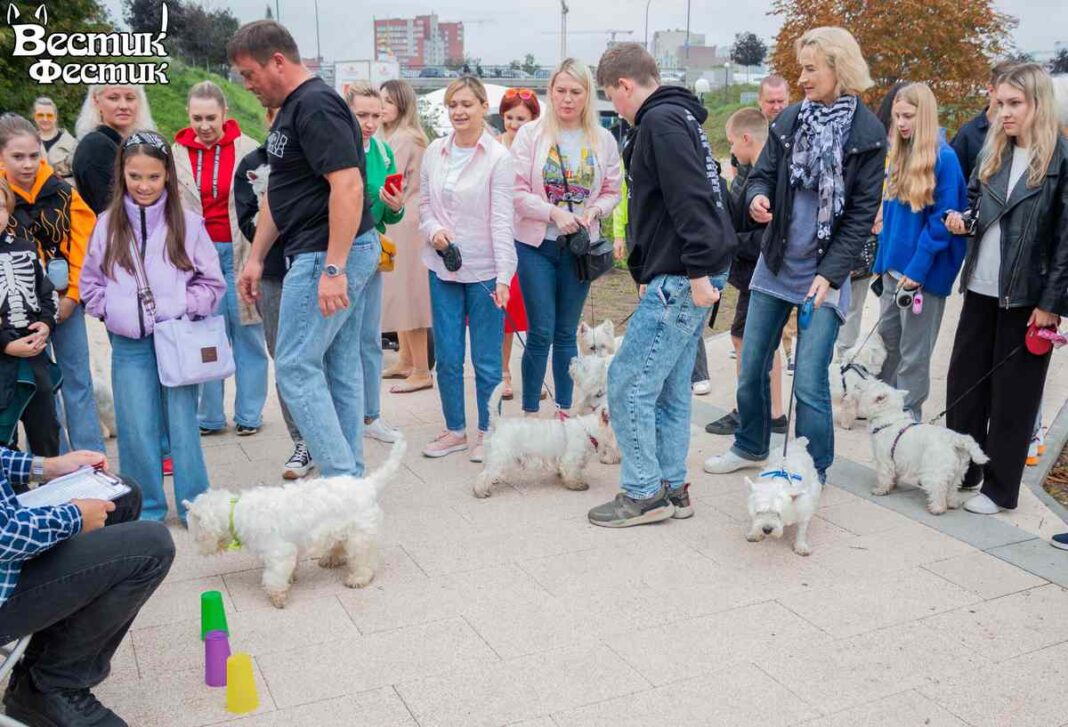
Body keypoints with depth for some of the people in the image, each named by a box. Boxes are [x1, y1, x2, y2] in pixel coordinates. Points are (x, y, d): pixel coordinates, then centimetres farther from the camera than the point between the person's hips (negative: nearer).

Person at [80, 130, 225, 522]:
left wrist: (179, 308, -11)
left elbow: (212, 283, 2)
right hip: (128, 343, 2)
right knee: (136, 428, 5)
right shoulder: (108, 224, 4)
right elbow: (90, 282, 11)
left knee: (183, 423, 4)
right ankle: (146, 508, 19)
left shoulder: (187, 223, -2)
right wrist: (111, 311, -4)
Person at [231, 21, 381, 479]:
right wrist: (256, 257, 20)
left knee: (296, 367, -7)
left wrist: (333, 269, -27)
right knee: (340, 368, 12)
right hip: (338, 255, 10)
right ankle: (352, 480, 19)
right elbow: (280, 193, 22)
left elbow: (348, 185, -24)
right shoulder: (290, 110, 18)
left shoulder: (315, 106, -14)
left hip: (330, 254, -10)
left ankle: (341, 481, -4)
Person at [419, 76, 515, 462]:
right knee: (447, 356, 9)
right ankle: (455, 429, 24)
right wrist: (433, 229, -8)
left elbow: (502, 220, -12)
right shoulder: (434, 151, 6)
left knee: (486, 359, 4)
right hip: (443, 267, 4)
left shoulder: (498, 158, -8)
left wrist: (504, 276, -18)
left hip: (483, 270, -4)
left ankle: (487, 431, 20)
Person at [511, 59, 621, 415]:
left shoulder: (603, 140, 4)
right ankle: (529, 411, 11)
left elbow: (612, 192, 8)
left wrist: (593, 211, -12)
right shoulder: (531, 134, -4)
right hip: (536, 244, -3)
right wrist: (554, 213, -20)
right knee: (541, 332, -2)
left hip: (580, 246, 3)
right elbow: (517, 191, -9)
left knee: (567, 333, 12)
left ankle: (565, 409, 22)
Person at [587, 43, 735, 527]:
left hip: (681, 279, -10)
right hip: (685, 275, 10)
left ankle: (643, 494, 4)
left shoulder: (661, 121, -11)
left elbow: (688, 200, -22)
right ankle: (672, 489, 21)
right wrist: (646, 273, 23)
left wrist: (698, 271, -24)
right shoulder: (676, 116, 21)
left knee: (628, 383, -5)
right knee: (669, 386, 14)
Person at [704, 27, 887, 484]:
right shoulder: (788, 121, 2)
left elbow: (864, 212, -8)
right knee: (751, 366, 12)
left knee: (809, 382, -6)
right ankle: (751, 447, 34)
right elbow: (763, 175, 8)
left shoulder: (867, 134, -8)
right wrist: (757, 198, -17)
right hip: (775, 265, 5)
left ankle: (813, 474, 12)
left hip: (824, 272, -4)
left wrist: (830, 274, -16)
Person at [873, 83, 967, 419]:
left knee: (913, 350, 3)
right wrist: (883, 258, 13)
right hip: (894, 265, 8)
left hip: (924, 272, -7)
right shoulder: (898, 155, 9)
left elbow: (943, 220, -17)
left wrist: (918, 267, -19)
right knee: (885, 338, 16)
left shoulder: (944, 158, -14)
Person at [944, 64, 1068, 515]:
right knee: (964, 381, 11)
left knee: (1013, 393, 4)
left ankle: (1000, 488, 16)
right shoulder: (992, 150, 9)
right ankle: (961, 470, 26)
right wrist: (959, 218, -1)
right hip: (981, 287, 6)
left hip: (1026, 295, -6)